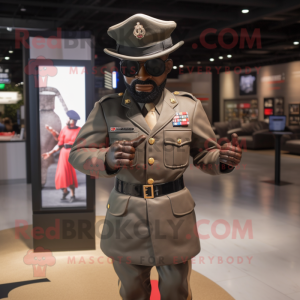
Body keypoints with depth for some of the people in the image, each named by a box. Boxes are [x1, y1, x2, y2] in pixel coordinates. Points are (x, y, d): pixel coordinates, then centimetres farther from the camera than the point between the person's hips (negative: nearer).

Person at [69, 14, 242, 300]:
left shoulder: (189, 107, -2)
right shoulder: (107, 109, -4)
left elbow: (204, 154, 6)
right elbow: (78, 152, -1)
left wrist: (223, 159, -18)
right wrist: (107, 159, -24)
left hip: (175, 218, 0)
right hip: (125, 219, 0)